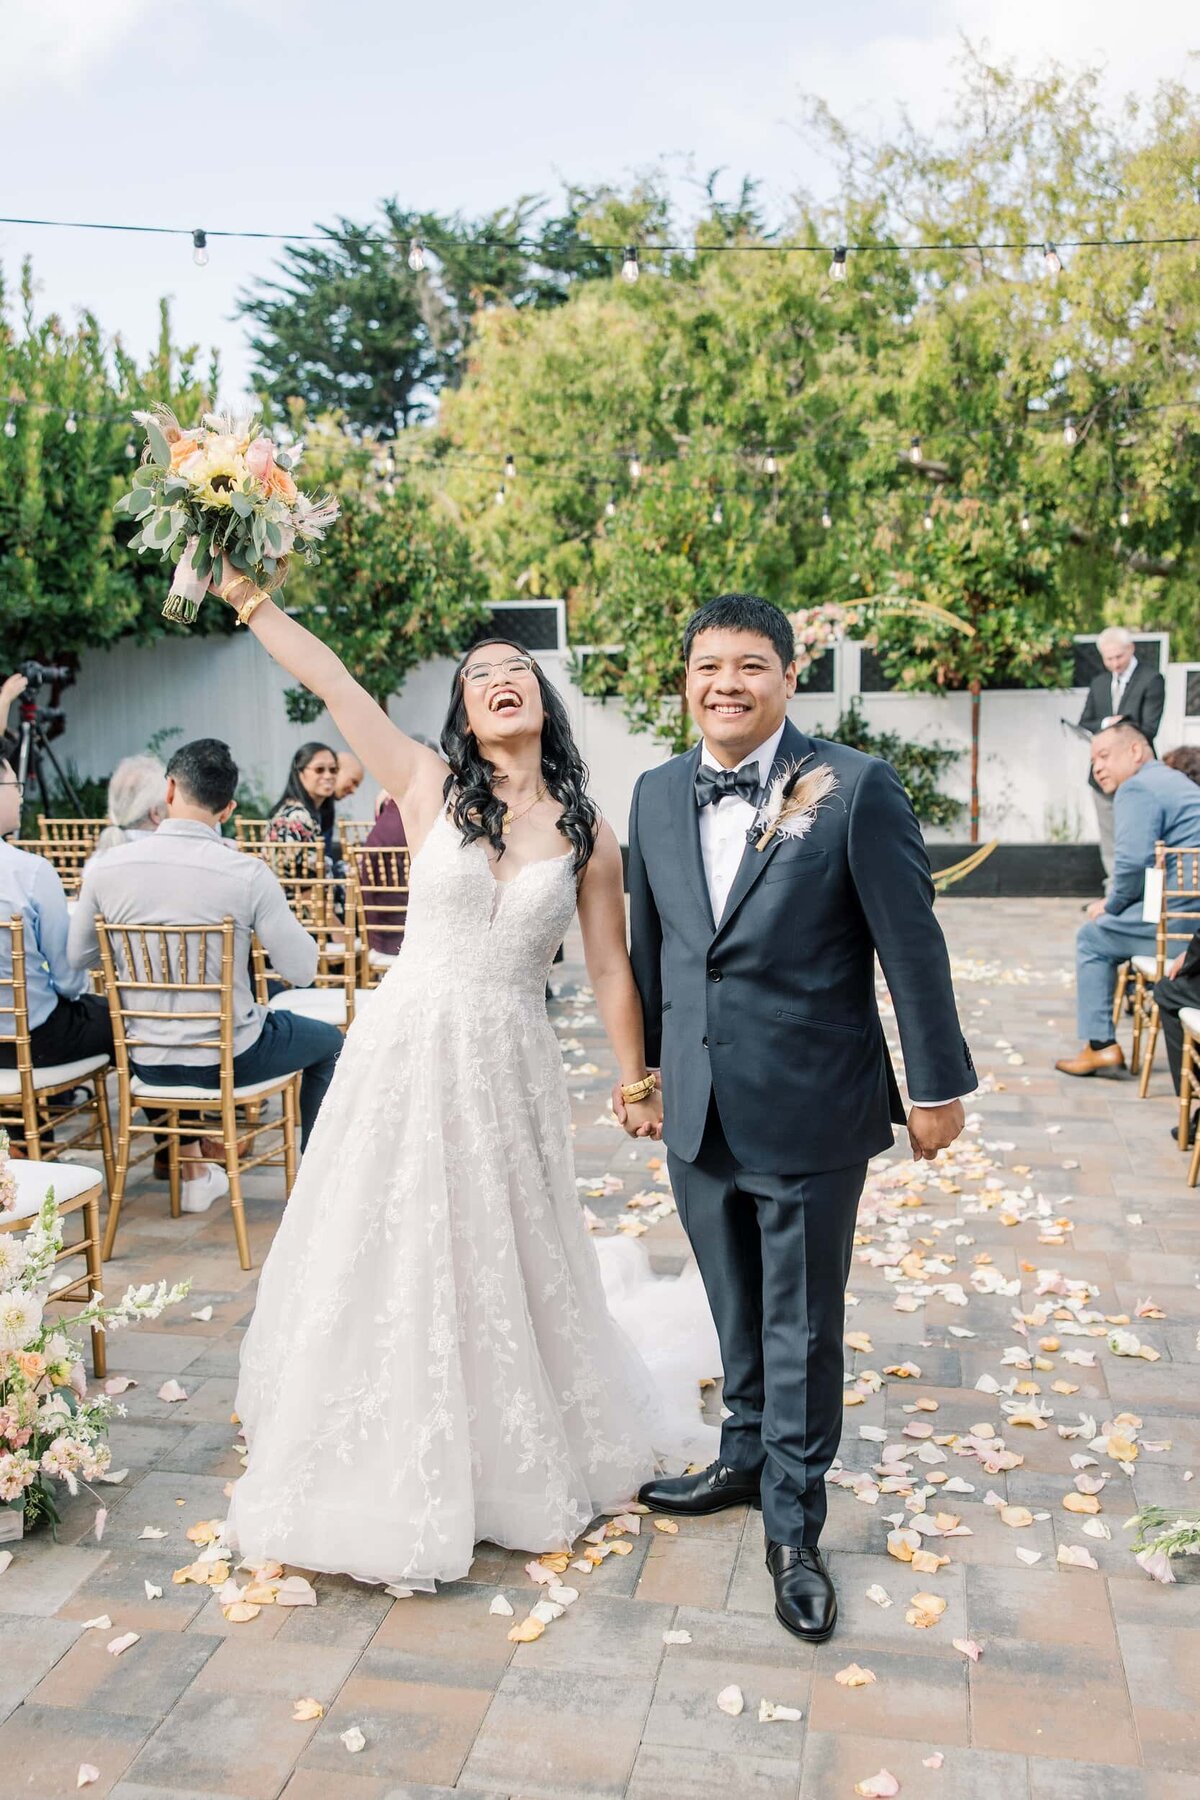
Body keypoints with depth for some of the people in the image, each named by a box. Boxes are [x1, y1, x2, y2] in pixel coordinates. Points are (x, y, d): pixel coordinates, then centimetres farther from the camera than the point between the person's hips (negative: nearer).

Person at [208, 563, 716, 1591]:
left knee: (504, 1263, 13)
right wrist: (245, 590, -15)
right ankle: (387, 1472, 31)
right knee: (388, 1261, 9)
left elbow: (610, 971, 4)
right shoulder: (430, 788, -2)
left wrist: (637, 1084, 8)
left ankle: (520, 1467, 39)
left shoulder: (587, 833, 1)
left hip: (508, 1068, 1)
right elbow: (329, 682, -9)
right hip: (408, 1047, 0)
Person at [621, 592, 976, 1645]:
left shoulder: (856, 788, -12)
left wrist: (939, 1086, -5)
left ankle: (794, 1526, 27)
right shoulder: (657, 796, 4)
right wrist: (643, 1066, 18)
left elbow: (912, 945, -9)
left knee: (801, 1324, 9)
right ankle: (749, 1458, 44)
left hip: (810, 1112, -5)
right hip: (698, 1111, 5)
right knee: (736, 1310, 22)